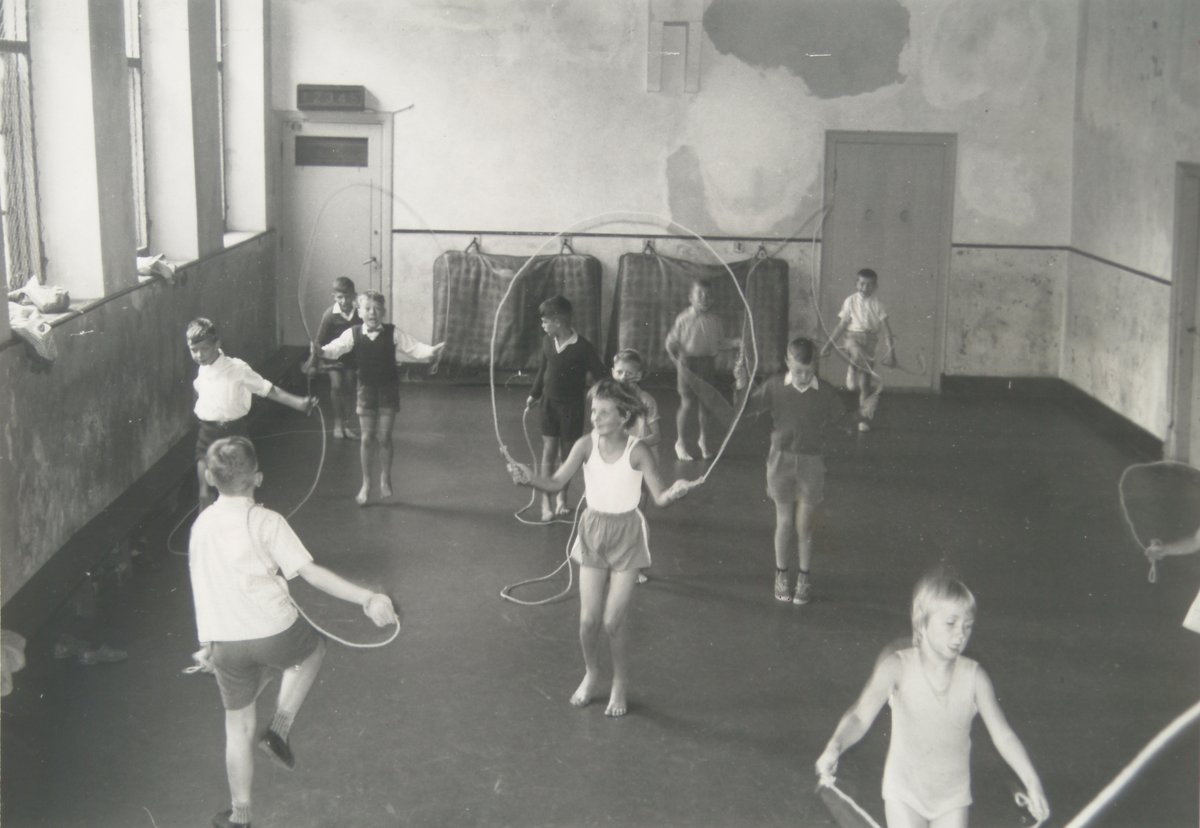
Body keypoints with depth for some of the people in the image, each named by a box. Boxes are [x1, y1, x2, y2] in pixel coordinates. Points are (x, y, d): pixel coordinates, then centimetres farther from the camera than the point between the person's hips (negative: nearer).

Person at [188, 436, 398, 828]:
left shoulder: (201, 525, 7)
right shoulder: (266, 522, -10)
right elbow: (310, 572, -17)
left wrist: (207, 644, 28)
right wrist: (367, 598, -18)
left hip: (226, 644, 4)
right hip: (275, 634, -4)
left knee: (238, 726, 19)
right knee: (313, 647, 30)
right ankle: (280, 727, 14)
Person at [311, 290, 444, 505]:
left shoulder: (392, 333, -8)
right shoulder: (353, 334, -8)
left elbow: (413, 347, -11)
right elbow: (337, 348, -18)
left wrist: (430, 351, -29)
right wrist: (322, 351, -39)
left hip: (388, 389, 0)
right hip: (366, 388, 0)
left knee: (384, 437, 2)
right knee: (367, 438, 4)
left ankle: (385, 479, 22)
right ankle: (366, 484, 17)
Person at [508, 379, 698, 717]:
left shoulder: (636, 451, -17)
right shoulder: (586, 444, -10)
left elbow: (660, 497, -24)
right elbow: (556, 482, -17)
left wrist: (675, 491, -46)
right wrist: (529, 478, -37)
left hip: (626, 535, -2)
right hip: (593, 531, 2)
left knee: (612, 621, -2)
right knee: (588, 619, 3)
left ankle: (620, 685, 23)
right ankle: (591, 675, 31)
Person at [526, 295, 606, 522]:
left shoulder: (583, 348, -17)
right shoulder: (547, 342, -2)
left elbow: (600, 376, -13)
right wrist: (535, 394, 24)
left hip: (572, 405, -3)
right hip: (549, 402, 3)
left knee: (567, 453, 9)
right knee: (549, 450, -2)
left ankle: (561, 498, 27)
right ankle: (546, 503, -1)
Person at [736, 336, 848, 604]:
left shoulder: (825, 394, -7)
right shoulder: (775, 387, -6)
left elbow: (840, 419, 9)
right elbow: (745, 409, -2)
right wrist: (742, 386, -16)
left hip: (811, 463, 0)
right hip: (781, 459, 1)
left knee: (804, 524, 5)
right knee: (785, 521, 8)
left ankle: (805, 578, 22)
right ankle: (781, 575, 25)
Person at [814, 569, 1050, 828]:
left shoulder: (974, 677, -10)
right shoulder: (897, 668, -17)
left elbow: (1003, 735, -5)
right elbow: (860, 716, -23)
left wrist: (1032, 784, -12)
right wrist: (834, 748, -41)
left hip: (953, 796, 2)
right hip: (905, 792, -2)